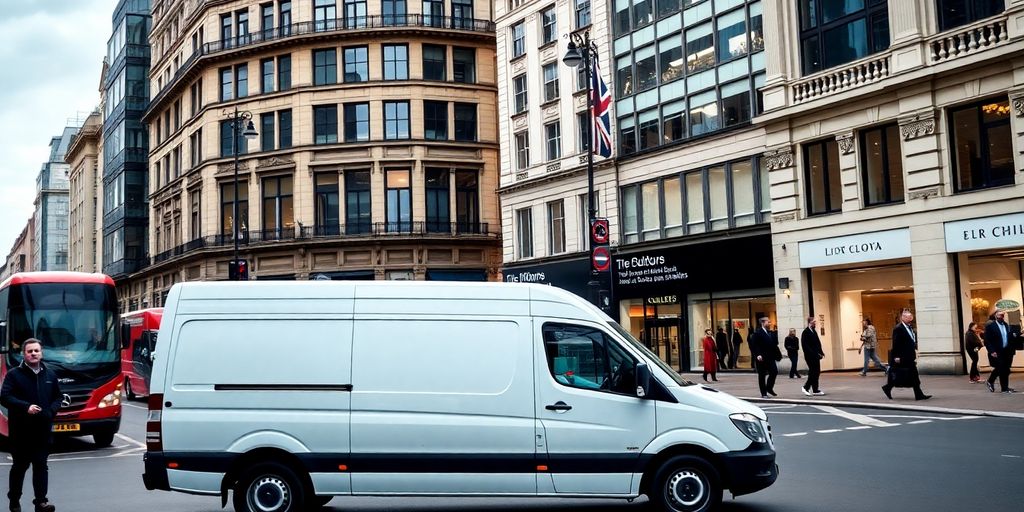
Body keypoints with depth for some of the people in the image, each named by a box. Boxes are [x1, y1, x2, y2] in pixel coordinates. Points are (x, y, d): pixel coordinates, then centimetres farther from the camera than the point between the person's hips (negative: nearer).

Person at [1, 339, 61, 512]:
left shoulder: (50, 375, 11)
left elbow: (57, 397, 16)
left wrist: (50, 411, -4)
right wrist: (26, 407, -21)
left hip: (43, 429, 3)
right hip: (20, 430, -3)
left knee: (41, 465, 0)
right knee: (20, 465, 8)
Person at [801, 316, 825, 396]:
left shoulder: (814, 332, 16)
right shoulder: (805, 332, -11)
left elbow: (818, 343, 18)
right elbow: (805, 346, -18)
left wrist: (821, 352, 4)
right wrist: (813, 354, -21)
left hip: (815, 356, 9)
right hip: (810, 356, -9)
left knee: (816, 372, 9)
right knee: (814, 372, -6)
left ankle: (806, 387, 17)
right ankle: (815, 390, 3)